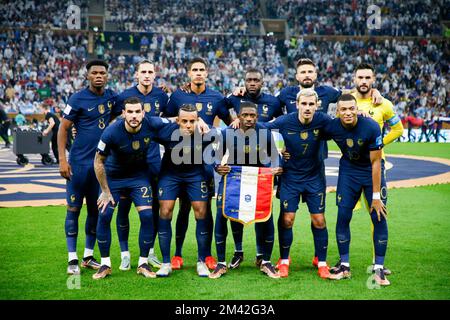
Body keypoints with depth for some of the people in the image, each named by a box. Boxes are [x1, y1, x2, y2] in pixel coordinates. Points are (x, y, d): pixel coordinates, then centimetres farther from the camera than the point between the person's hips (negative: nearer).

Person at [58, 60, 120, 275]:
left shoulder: (112, 97, 5)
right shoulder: (78, 99, -9)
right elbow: (63, 129, -7)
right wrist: (62, 160, -12)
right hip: (79, 162, -5)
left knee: (96, 209, 9)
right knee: (73, 209, -1)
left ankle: (88, 256, 19)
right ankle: (72, 259, 4)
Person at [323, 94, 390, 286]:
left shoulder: (371, 127, -27)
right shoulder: (332, 128, -19)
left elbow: (375, 162, -20)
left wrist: (376, 195, -17)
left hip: (371, 172, -2)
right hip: (348, 171, 2)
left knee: (379, 218, -8)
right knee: (343, 216, -4)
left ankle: (379, 268, 0)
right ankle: (344, 266, 7)